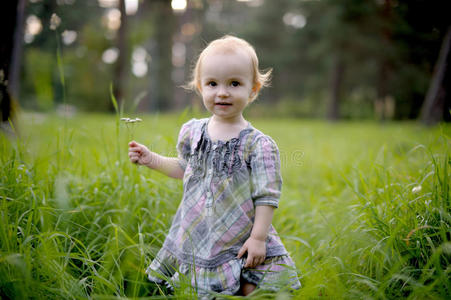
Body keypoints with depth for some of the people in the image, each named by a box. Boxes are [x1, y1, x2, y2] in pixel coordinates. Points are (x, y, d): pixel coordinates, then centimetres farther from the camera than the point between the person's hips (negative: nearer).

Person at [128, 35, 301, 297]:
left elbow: (266, 196, -11)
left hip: (242, 244, -4)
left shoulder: (259, 145, -14)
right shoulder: (192, 132, 2)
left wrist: (258, 237, -13)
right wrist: (151, 159, 13)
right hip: (197, 240, 4)